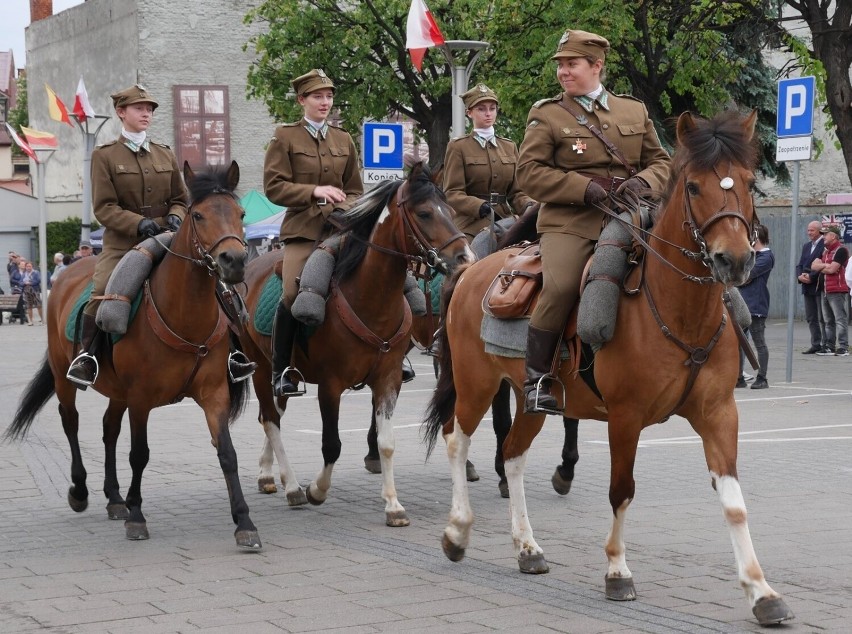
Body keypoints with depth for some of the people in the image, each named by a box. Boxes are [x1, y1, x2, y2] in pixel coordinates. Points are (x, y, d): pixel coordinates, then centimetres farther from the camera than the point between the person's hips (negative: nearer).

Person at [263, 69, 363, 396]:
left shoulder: (344, 140, 17)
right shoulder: (285, 137, 5)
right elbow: (273, 187, -3)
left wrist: (348, 209, 0)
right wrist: (314, 191, -14)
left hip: (340, 226, 4)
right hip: (303, 226, -4)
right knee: (292, 294, -19)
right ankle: (280, 372, -7)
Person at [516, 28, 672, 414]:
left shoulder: (635, 111, 17)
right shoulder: (546, 115, 7)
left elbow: (660, 161, 19)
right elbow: (529, 172, -1)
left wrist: (644, 182, -6)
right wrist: (582, 188, -14)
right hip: (569, 221, -4)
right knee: (560, 288, -28)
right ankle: (536, 381, -16)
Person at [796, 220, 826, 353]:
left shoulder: (825, 245, -9)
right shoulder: (806, 246, 17)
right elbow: (800, 265, 15)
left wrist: (811, 276, -17)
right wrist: (800, 276, -5)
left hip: (820, 287, -8)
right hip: (808, 287, 8)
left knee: (823, 318, -3)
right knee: (810, 318, 9)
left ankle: (826, 345, 1)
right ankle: (816, 344, 14)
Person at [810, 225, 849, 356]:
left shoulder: (840, 250, -9)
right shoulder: (825, 251, 19)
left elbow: (832, 269, -17)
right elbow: (814, 265, 9)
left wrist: (821, 267, 1)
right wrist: (826, 266, -9)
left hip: (838, 291, -9)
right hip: (825, 290, 9)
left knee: (840, 320, -7)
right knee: (828, 321, 10)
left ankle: (843, 347, -8)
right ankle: (829, 347, 14)